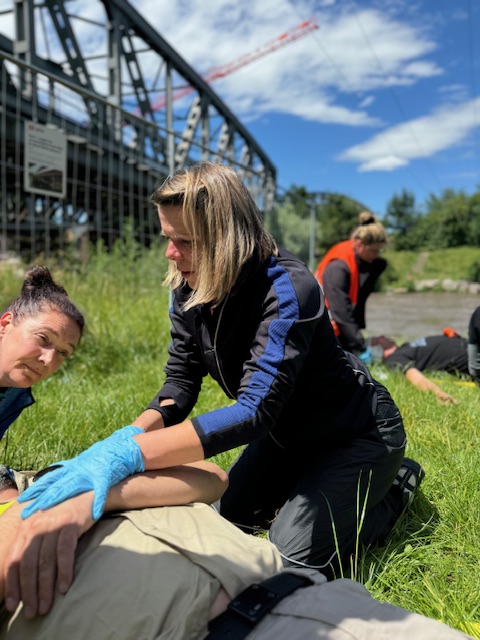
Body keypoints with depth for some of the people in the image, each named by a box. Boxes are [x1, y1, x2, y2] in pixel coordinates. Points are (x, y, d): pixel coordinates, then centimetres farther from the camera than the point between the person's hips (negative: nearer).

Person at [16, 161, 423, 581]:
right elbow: (181, 381, -11)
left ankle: (395, 485, 11)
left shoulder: (286, 289, -35)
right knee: (229, 521, 13)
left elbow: (255, 410, -44)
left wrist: (129, 453, -53)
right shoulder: (189, 291, -11)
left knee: (291, 560, -12)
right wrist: (132, 433, -32)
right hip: (288, 432, 7)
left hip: (359, 431, -7)